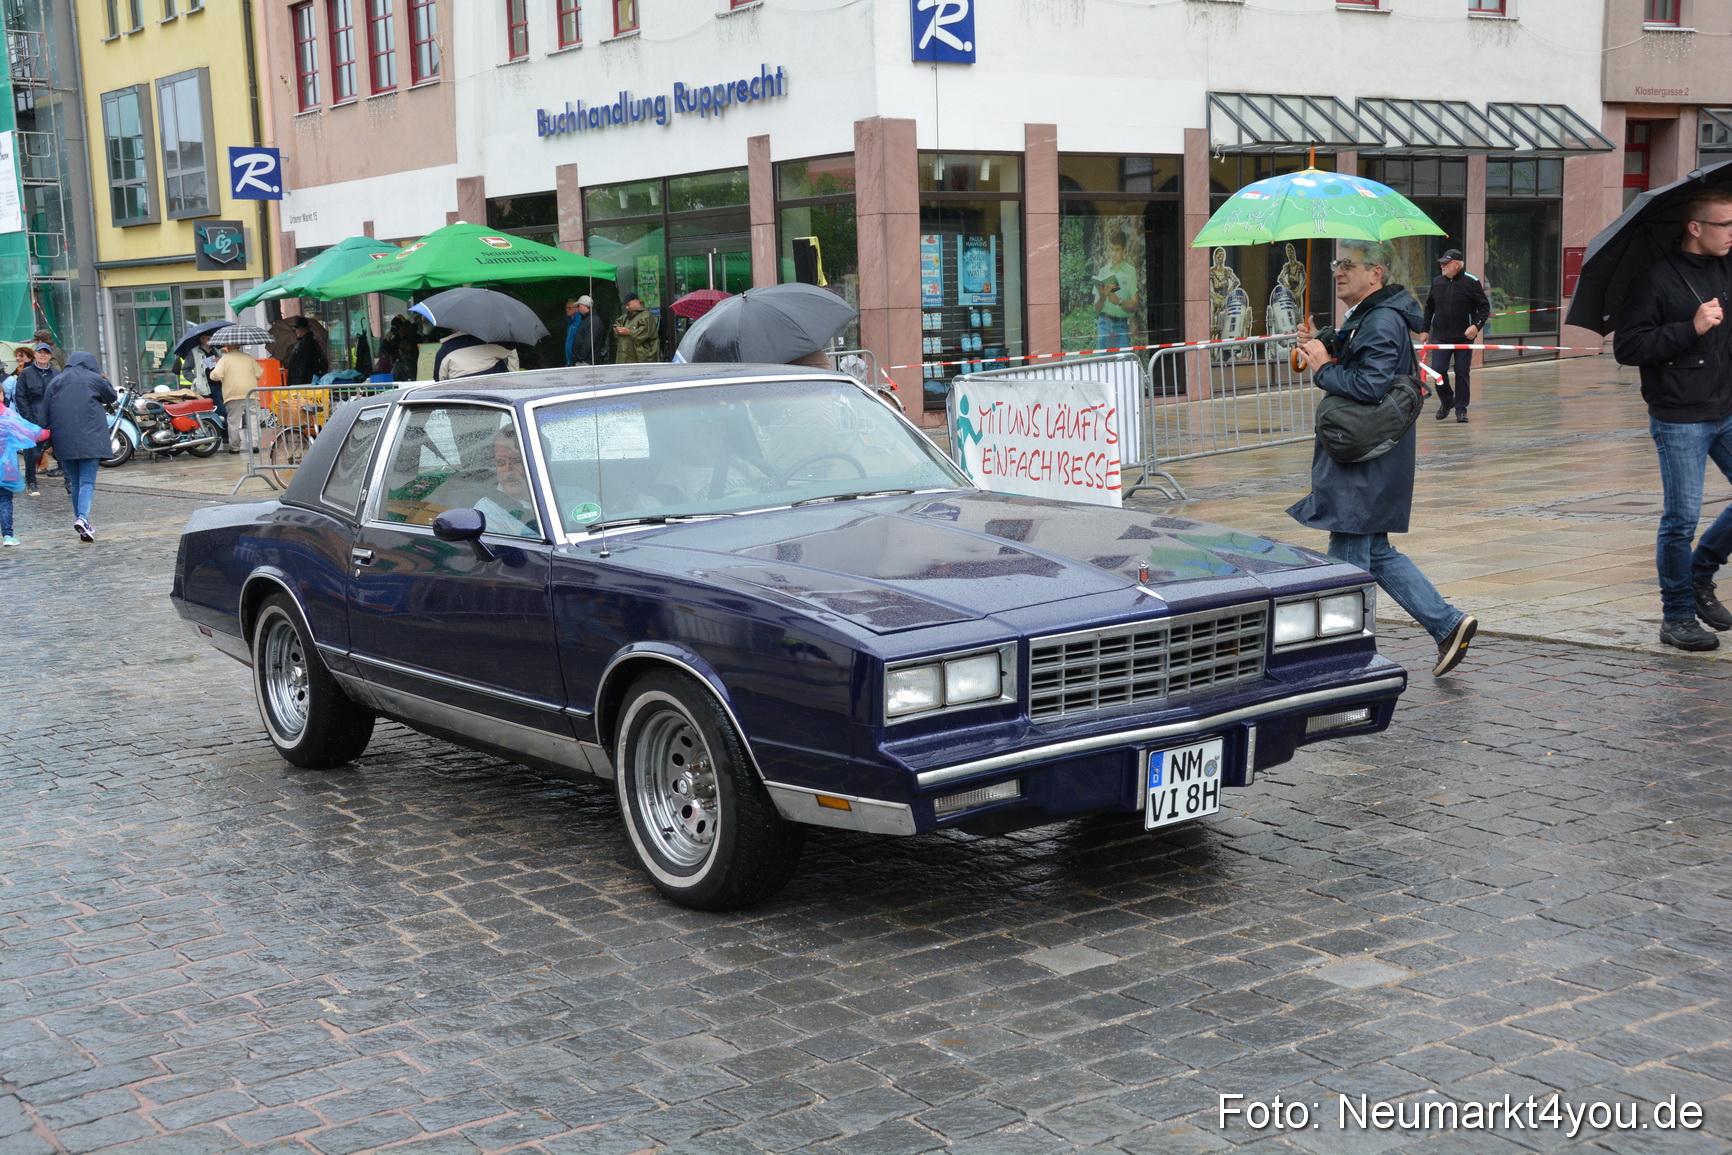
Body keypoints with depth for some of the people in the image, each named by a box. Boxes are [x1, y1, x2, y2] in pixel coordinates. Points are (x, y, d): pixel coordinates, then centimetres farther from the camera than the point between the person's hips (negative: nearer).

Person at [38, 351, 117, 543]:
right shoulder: (94, 379, 0)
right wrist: (104, 380, 33)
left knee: (74, 482, 14)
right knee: (87, 482, -7)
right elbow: (112, 397, 17)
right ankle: (82, 518, -26)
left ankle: (80, 520, 14)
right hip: (90, 440, -3)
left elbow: (45, 414, 11)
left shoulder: (55, 382, 11)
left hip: (63, 440, 4)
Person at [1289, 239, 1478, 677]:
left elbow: (1370, 385, -28)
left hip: (1367, 464, -11)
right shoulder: (1365, 318, 15)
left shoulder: (1382, 322, -18)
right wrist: (1321, 347, 3)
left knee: (1346, 559, -3)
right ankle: (1448, 624, 19)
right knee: (1376, 552, 16)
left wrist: (1323, 369, -16)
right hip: (1362, 458, 11)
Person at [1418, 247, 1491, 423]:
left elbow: (1485, 307, -4)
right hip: (1440, 337, 3)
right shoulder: (1437, 282, 8)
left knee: (1462, 373, 2)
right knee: (1438, 371, -2)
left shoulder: (1471, 282, -5)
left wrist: (1477, 325, -18)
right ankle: (1446, 400, 22)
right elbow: (1429, 308, 17)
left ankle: (1461, 409, 12)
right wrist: (1425, 330, 12)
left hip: (1464, 337, -3)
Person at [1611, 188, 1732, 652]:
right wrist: (1691, 328, -20)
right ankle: (1677, 617, 12)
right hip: (1679, 420, -6)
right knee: (1682, 519, -1)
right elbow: (1626, 347, -14)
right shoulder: (1657, 278, -10)